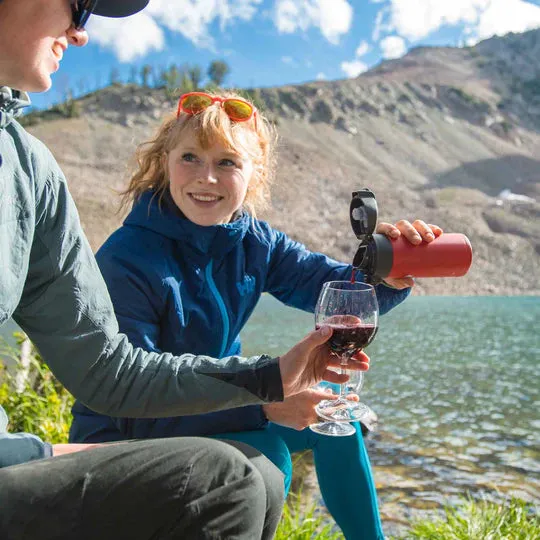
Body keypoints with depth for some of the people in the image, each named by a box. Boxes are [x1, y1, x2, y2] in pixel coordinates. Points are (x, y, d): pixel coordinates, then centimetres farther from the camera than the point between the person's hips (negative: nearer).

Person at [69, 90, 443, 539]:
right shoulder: (127, 262, -26)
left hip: (208, 413, 7)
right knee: (264, 453, -27)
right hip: (123, 440, -6)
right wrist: (260, 401, -35)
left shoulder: (255, 243, -5)